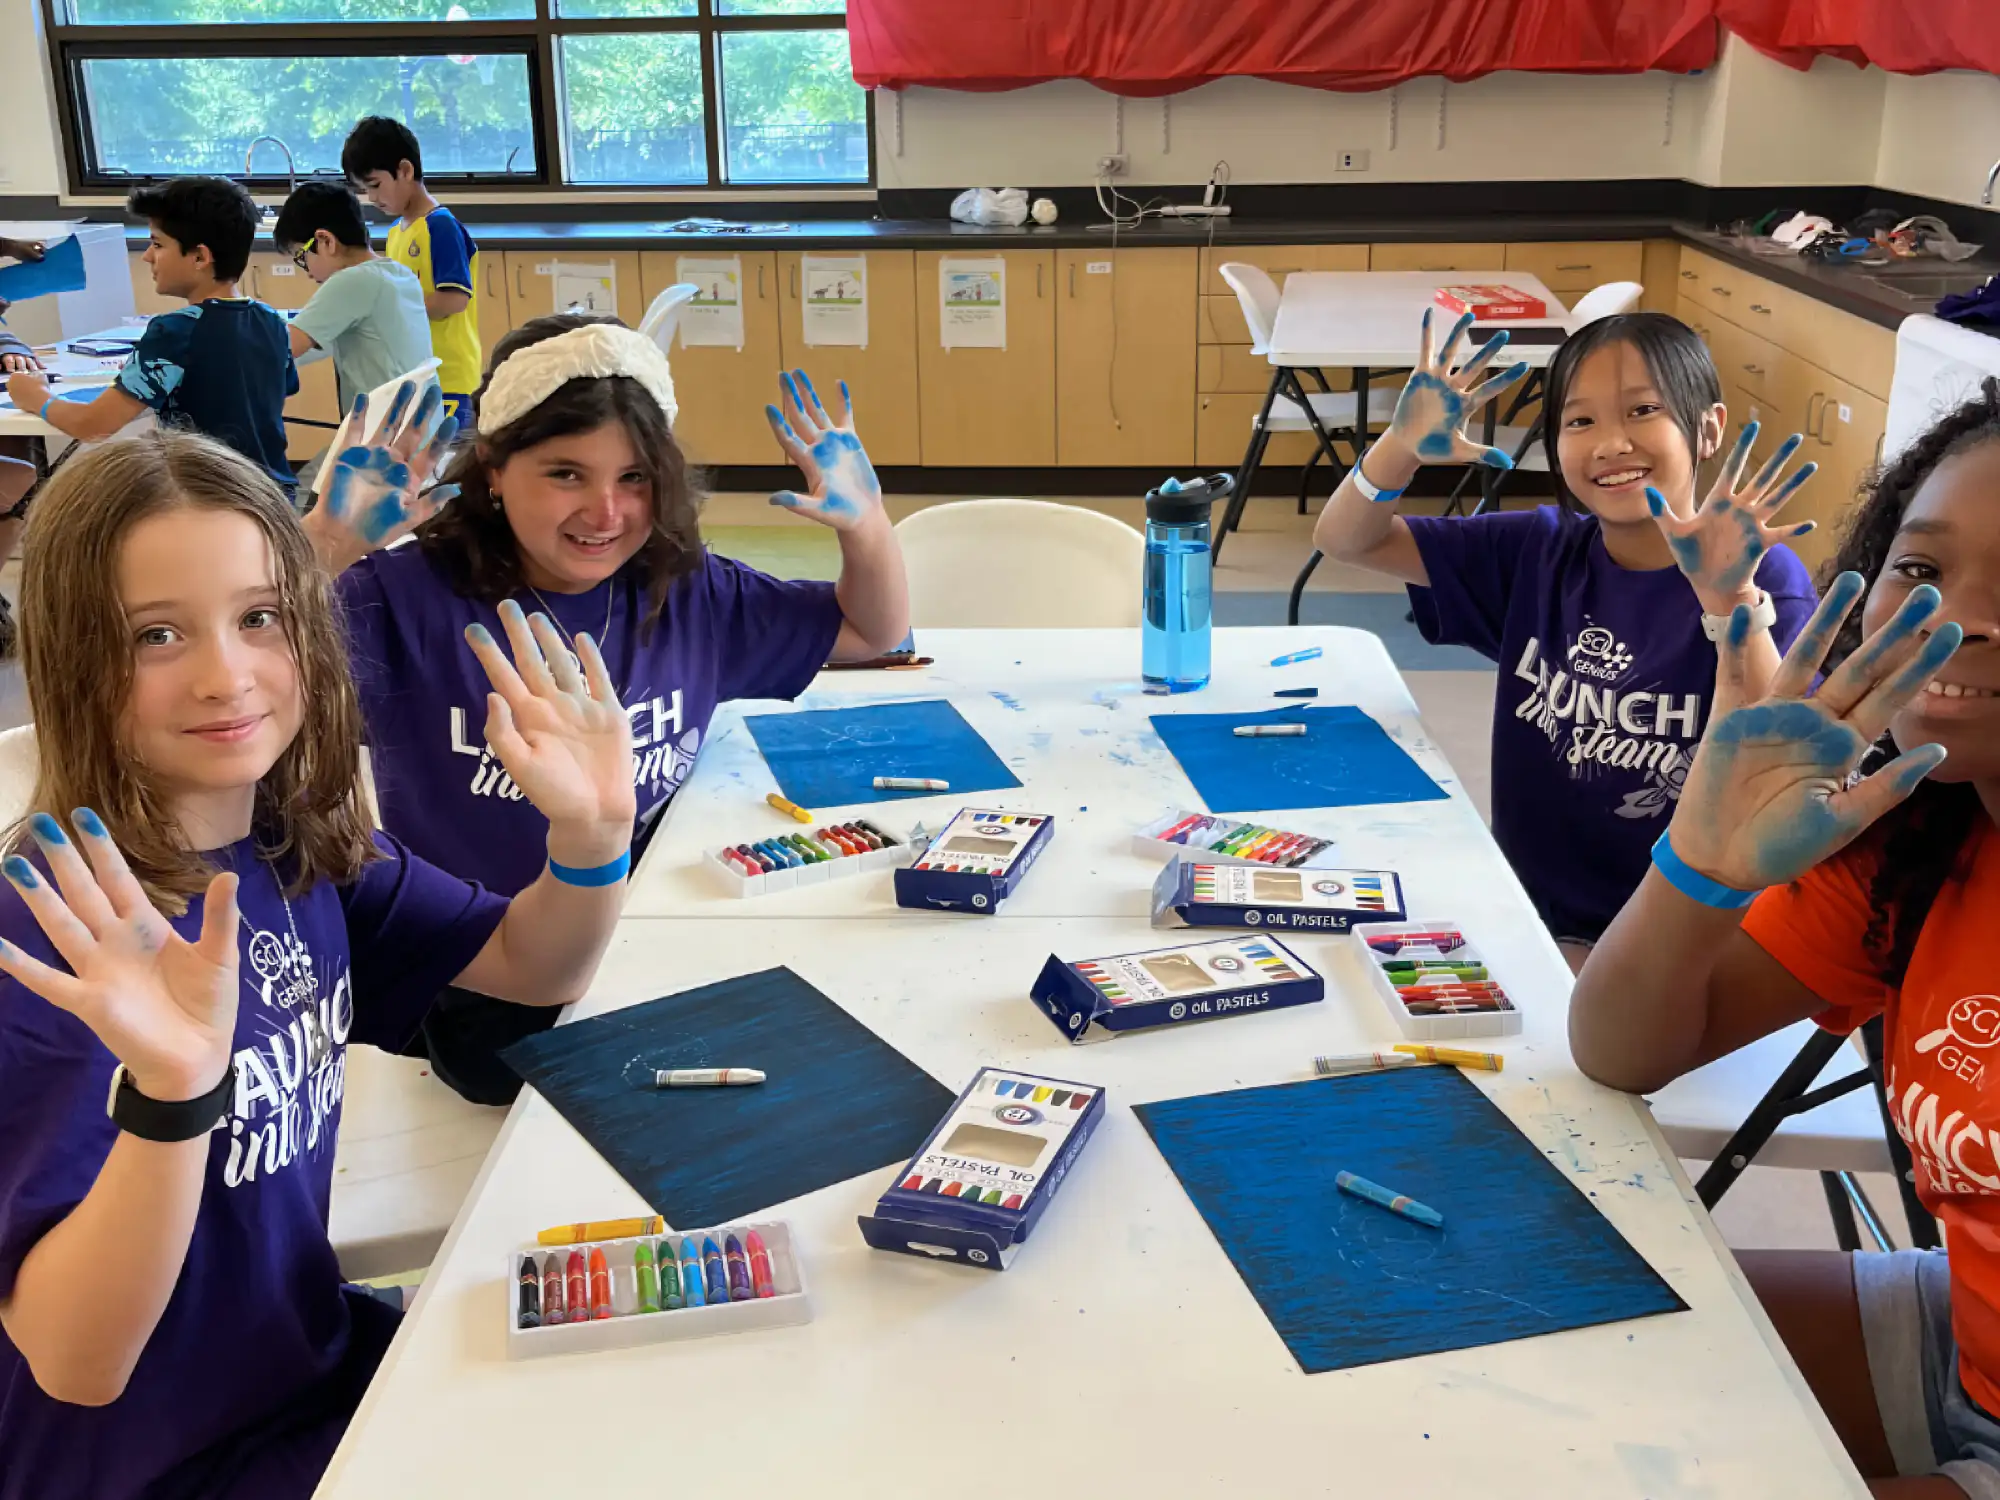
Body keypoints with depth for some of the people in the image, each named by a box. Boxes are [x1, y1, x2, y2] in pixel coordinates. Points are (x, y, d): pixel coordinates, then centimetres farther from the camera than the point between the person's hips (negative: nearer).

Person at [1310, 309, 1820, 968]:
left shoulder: (1764, 578, -11)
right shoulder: (1540, 550, 2)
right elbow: (1345, 541, 2)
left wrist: (1731, 601, -37)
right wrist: (1402, 447, -18)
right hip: (1519, 917, 5)